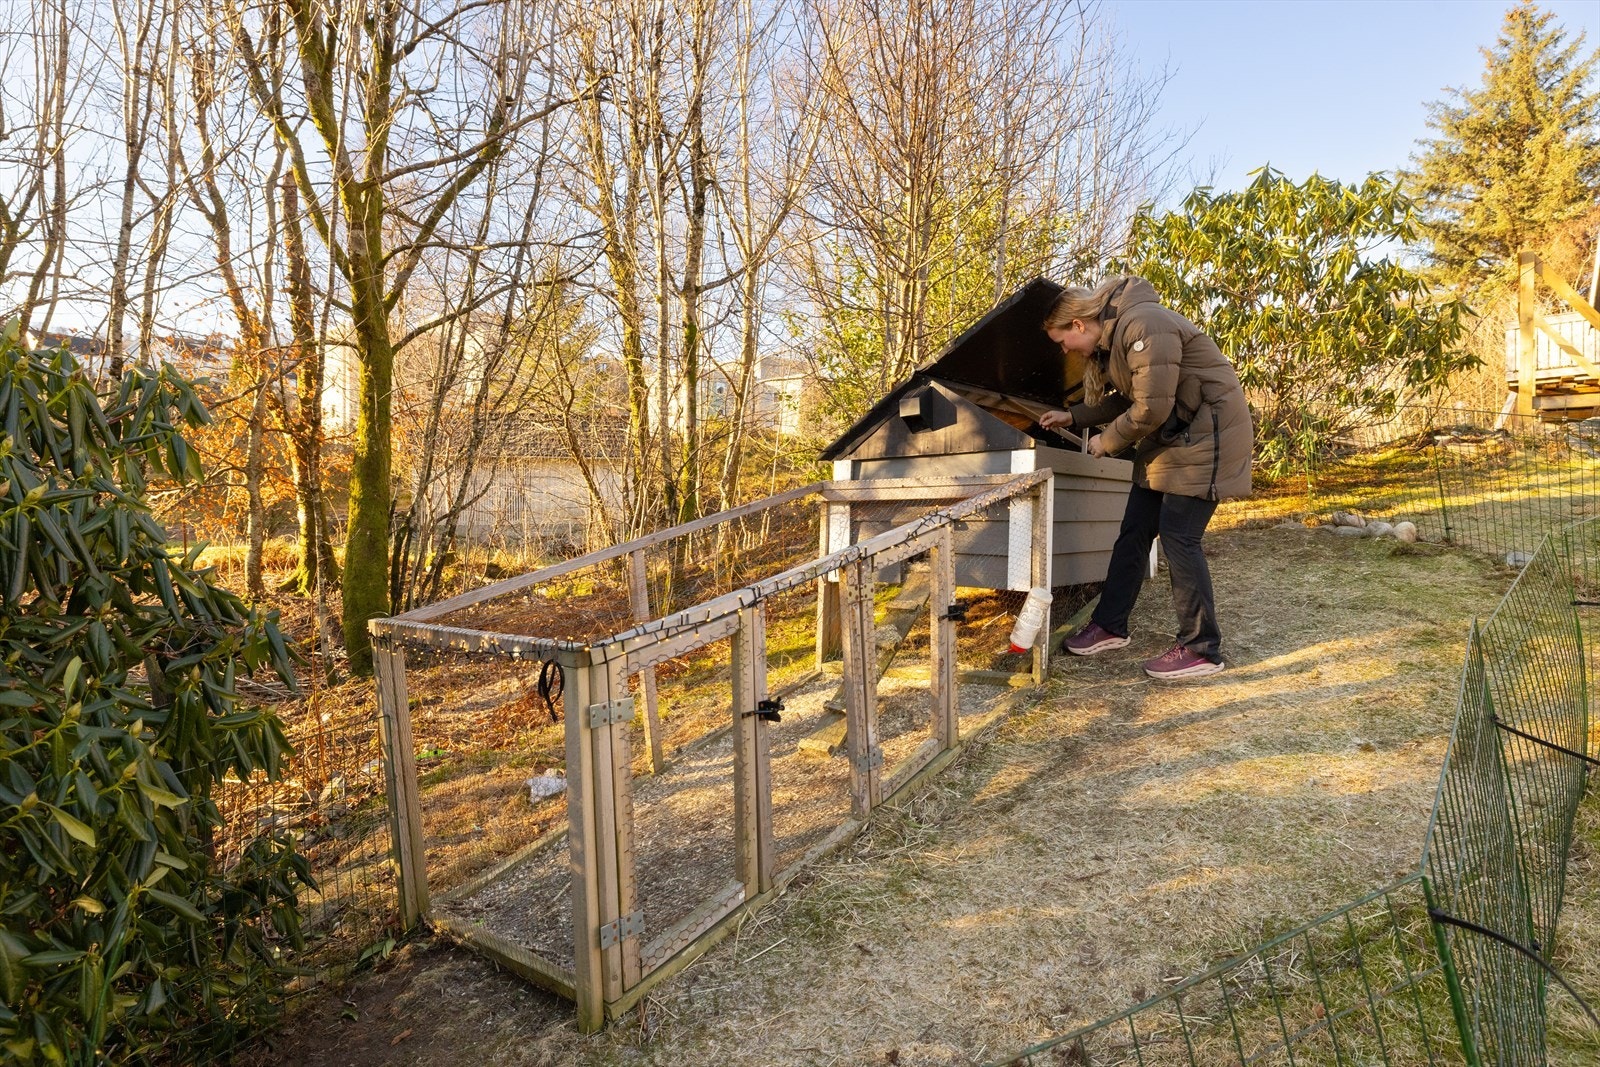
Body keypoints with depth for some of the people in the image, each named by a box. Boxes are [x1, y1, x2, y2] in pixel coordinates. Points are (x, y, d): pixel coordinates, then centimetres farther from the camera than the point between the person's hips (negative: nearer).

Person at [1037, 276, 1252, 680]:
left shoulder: (1143, 327, -23)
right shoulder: (1113, 336, 8)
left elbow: (1151, 409, -25)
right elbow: (1127, 399, 17)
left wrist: (1106, 441, -10)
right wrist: (1073, 417, 12)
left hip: (1208, 432, -10)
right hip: (1170, 436, 10)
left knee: (1178, 534, -10)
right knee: (1134, 530, 9)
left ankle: (1202, 650, 2)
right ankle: (1110, 626, 20)